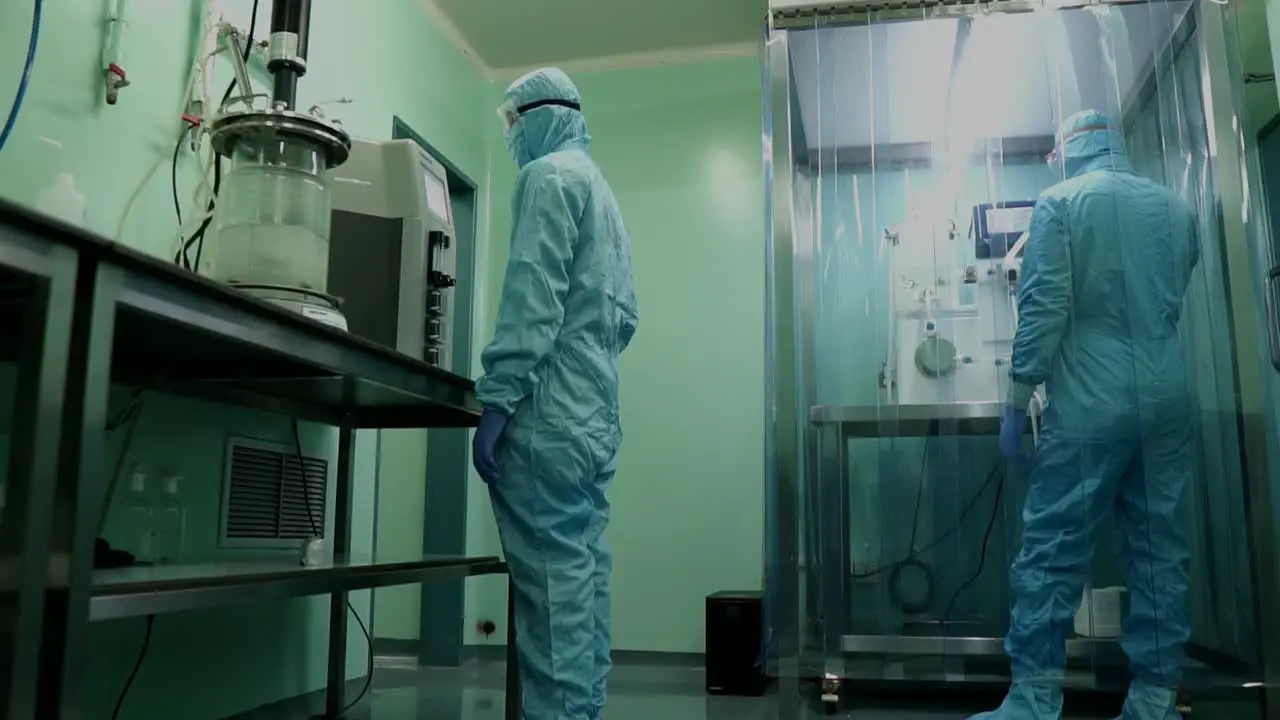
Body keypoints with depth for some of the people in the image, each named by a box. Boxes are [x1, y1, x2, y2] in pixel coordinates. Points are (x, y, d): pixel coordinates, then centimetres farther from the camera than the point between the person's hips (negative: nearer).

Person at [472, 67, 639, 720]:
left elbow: (532, 298, -16)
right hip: (594, 414, 10)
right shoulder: (602, 190, 25)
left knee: (554, 575, -9)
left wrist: (497, 401, -18)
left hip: (549, 413, -9)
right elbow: (625, 317, 23)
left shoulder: (548, 176, -3)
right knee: (583, 569, 10)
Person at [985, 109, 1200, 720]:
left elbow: (1042, 309, -11)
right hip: (1168, 401, 6)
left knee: (1052, 551, -3)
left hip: (1091, 404, -5)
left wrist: (1016, 403, -8)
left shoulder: (1060, 203, -3)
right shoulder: (1176, 208, 12)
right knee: (1160, 550, 9)